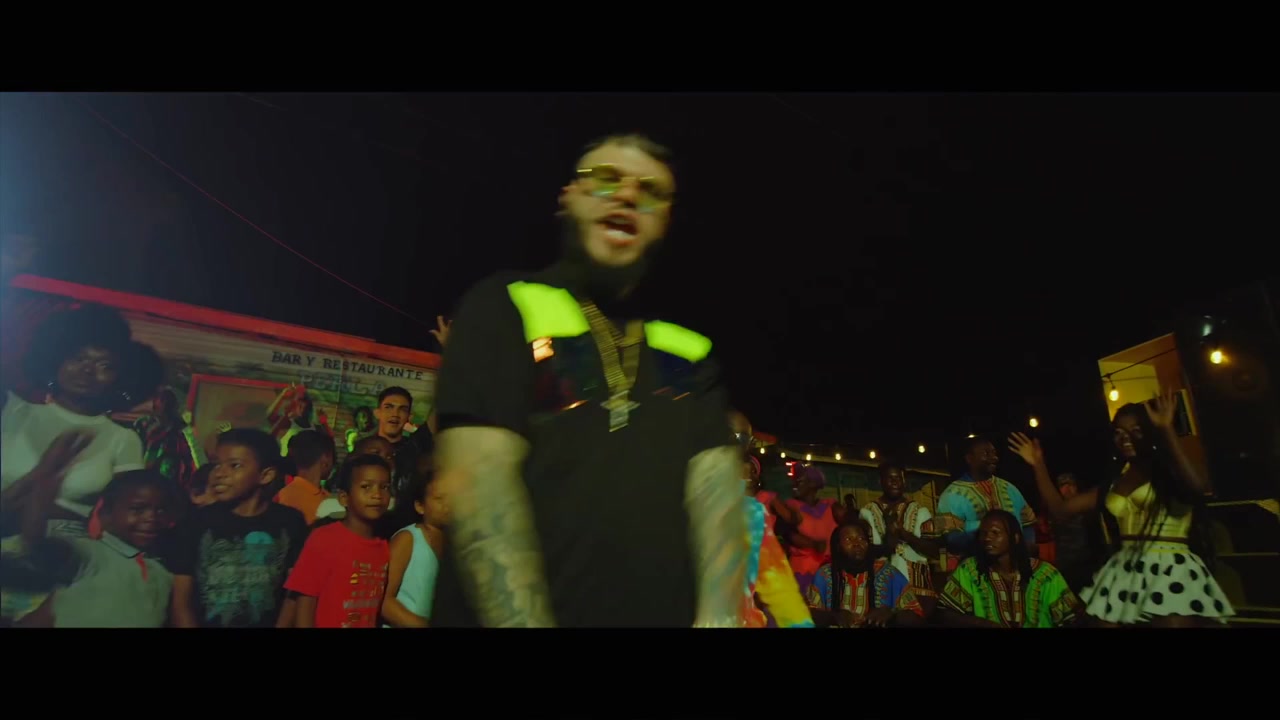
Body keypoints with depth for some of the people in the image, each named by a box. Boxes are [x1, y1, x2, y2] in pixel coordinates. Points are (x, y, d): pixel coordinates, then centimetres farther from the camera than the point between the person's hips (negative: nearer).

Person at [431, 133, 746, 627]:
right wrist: (525, 620, -23)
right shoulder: (503, 309, -3)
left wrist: (719, 616, -18)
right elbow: (478, 476, -14)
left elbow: (717, 484, -3)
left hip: (668, 616, 4)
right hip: (514, 615, -3)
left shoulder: (691, 352, 8)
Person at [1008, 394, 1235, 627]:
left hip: (1170, 572, -5)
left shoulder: (1170, 471, 2)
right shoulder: (1112, 486, 17)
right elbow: (1061, 509, 16)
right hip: (1123, 574, 5)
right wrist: (1039, 466, 10)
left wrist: (1166, 430, -24)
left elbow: (1197, 488, -24)